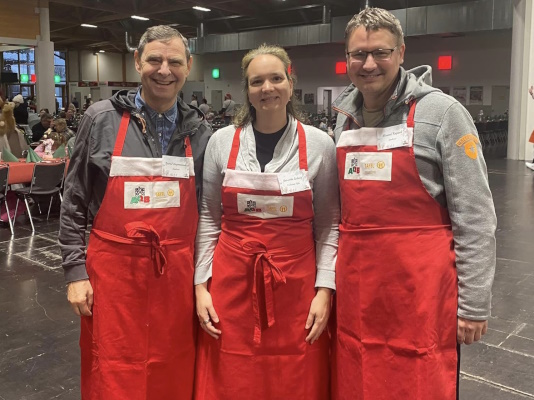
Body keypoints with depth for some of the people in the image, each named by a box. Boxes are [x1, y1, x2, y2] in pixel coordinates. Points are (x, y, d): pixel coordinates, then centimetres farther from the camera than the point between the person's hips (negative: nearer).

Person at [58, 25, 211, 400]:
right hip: (113, 270, -1)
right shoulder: (102, 119, -1)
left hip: (178, 274, 2)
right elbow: (74, 203, 3)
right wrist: (76, 271, -2)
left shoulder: (199, 131, 4)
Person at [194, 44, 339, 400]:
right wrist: (201, 284, 0)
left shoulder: (319, 144, -2)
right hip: (232, 282, 1)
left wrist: (325, 288, -6)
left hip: (295, 284, -1)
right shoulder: (222, 141, 1)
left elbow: (328, 224, 1)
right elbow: (209, 218, 6)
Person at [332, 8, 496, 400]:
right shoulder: (345, 118, 10)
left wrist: (474, 304, -9)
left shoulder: (442, 113, -7)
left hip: (420, 287, -5)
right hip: (355, 287, 5)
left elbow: (475, 218, -8)